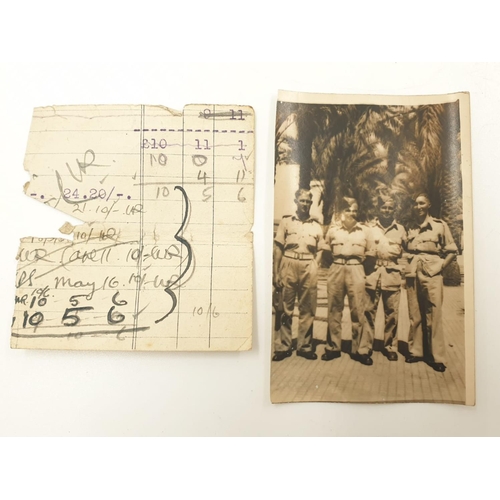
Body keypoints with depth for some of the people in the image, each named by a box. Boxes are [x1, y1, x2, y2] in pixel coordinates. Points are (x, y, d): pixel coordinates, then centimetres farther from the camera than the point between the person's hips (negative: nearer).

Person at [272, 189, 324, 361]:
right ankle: (282, 347, 9)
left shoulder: (316, 226, 14)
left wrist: (314, 268, -3)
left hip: (309, 268, 2)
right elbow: (278, 249, 4)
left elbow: (319, 251, 13)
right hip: (288, 265, -2)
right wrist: (276, 273, -3)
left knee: (307, 309, 5)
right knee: (285, 309, 0)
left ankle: (304, 346, 15)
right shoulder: (286, 221, 9)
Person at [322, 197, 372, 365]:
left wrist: (359, 260, 7)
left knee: (358, 311, 0)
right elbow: (326, 250, 15)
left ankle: (360, 349, 10)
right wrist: (336, 260, 10)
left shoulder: (364, 230, 8)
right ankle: (333, 347, 16)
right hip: (336, 270, 1)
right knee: (334, 310, 6)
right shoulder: (333, 229, 7)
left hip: (356, 271, 0)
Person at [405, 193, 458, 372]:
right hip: (413, 274, 3)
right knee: (414, 315, 6)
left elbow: (452, 250, 6)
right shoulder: (411, 228, 14)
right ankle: (415, 351, 15)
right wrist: (409, 267, 6)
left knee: (433, 315, -5)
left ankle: (437, 356, 2)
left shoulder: (440, 225, 4)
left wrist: (441, 266, -4)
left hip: (431, 274, -3)